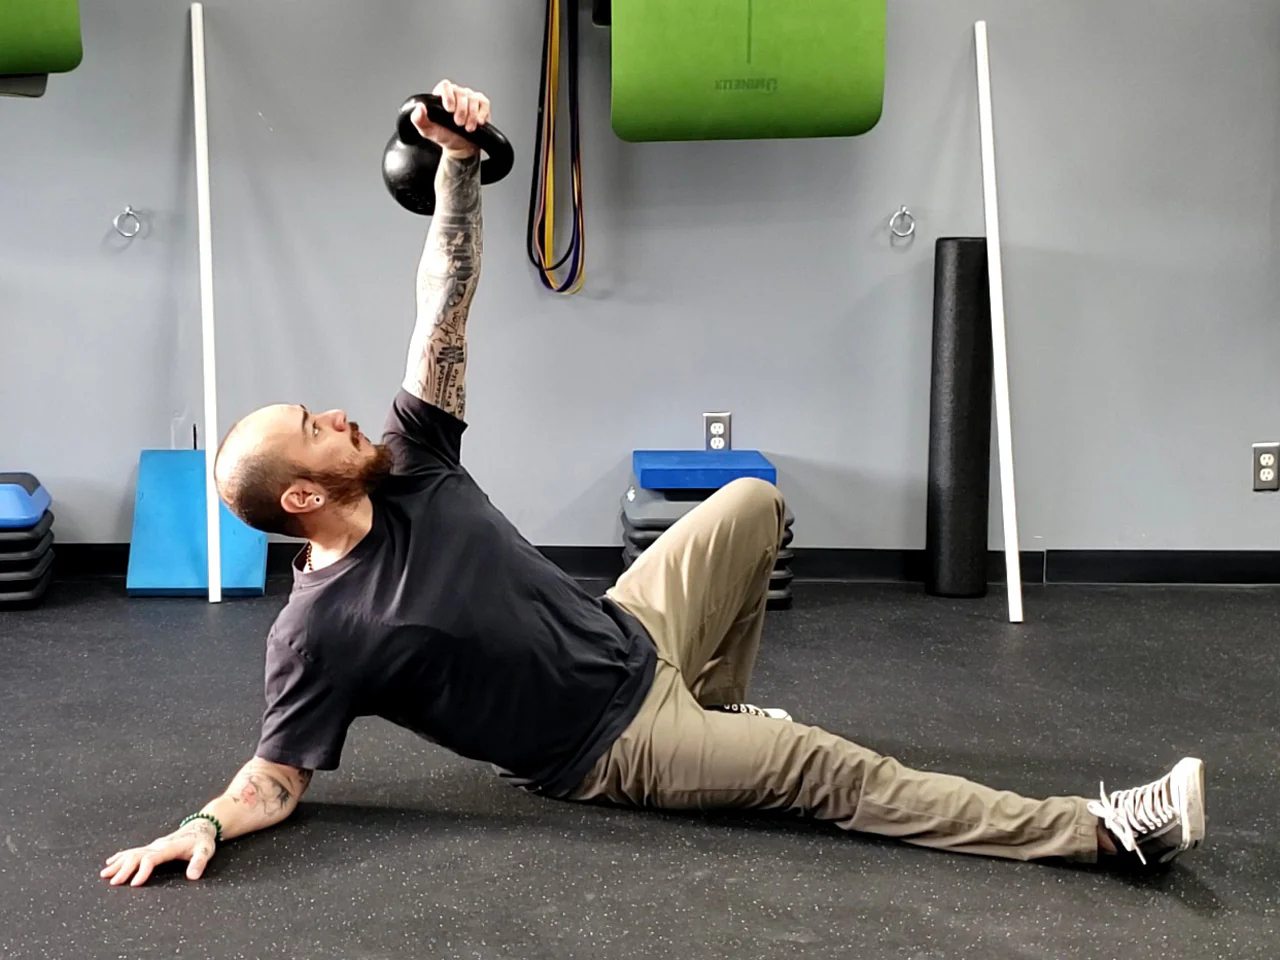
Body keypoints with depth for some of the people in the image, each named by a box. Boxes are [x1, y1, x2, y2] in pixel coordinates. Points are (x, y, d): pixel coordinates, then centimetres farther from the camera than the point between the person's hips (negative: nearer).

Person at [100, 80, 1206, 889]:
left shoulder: (408, 469, -3)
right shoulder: (319, 629, -19)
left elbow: (445, 307, -6)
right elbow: (279, 774, -11)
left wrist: (460, 161, -16)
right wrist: (203, 822, -32)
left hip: (629, 638, 8)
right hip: (612, 749, -8)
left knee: (753, 505, 12)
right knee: (841, 774, -14)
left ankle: (716, 706, 21)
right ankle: (1108, 827, -10)